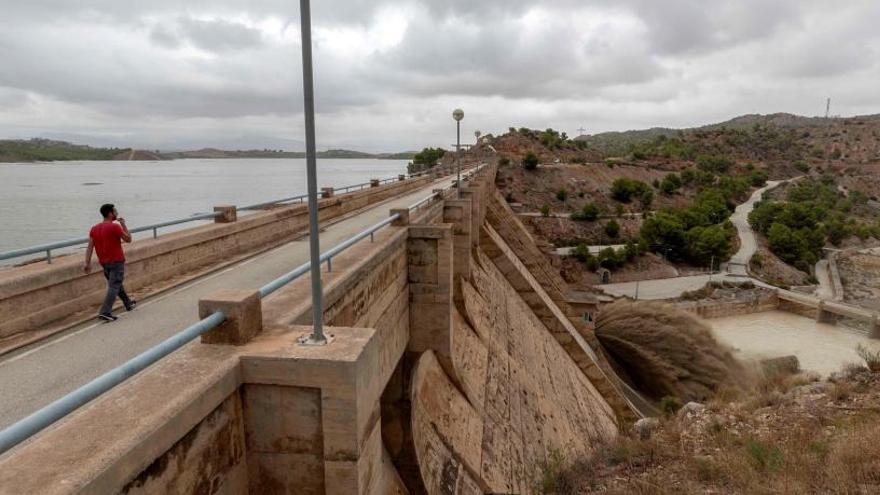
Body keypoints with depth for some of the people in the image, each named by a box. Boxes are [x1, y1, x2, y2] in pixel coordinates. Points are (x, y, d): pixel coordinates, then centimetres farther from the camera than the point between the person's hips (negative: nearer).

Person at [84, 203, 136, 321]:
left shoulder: (94, 228, 5)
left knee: (116, 284, 21)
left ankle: (128, 304, 36)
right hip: (117, 261, -7)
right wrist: (123, 224, 1)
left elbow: (90, 247, 0)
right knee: (114, 287, -7)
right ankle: (105, 312, -16)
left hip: (104, 262, 7)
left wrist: (87, 263, -3)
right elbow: (128, 239, -5)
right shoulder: (115, 227, -14)